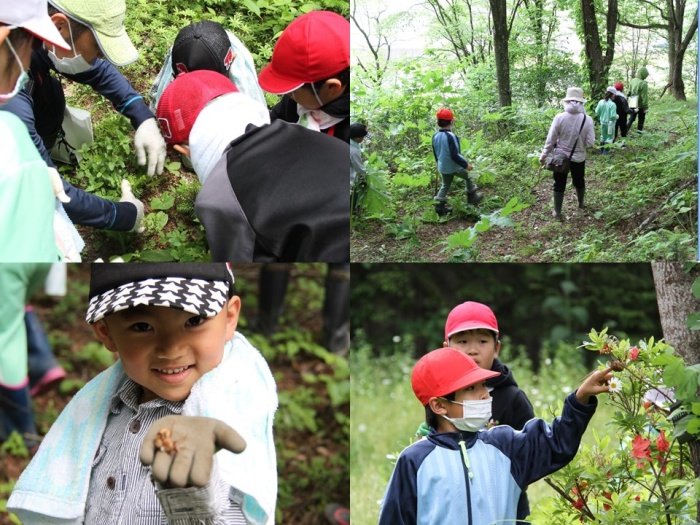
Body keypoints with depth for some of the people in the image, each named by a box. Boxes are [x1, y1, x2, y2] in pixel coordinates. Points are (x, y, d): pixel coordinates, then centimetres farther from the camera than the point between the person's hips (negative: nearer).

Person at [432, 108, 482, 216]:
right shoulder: (450, 136, -27)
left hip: (443, 167, 6)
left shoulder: (435, 136, -2)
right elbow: (454, 155, -27)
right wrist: (466, 165, -18)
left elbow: (435, 153, 10)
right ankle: (472, 197, 29)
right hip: (455, 167, -6)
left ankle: (440, 206, 17)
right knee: (468, 178, 18)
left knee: (445, 185, 20)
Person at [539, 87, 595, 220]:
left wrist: (544, 155, 2)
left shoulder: (559, 118, -17)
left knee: (559, 185, 11)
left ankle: (557, 213, 18)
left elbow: (551, 139, -11)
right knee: (579, 182, 25)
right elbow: (590, 143, -12)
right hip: (578, 158, 1)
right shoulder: (587, 120, -15)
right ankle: (581, 203, 48)